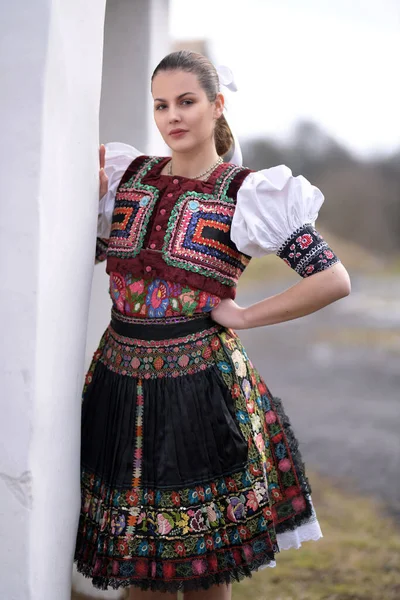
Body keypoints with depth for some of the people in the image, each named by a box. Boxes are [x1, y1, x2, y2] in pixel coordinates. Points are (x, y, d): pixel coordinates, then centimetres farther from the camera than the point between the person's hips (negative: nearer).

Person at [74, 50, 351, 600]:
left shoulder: (247, 194, -5)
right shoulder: (126, 175, 8)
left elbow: (334, 279, -10)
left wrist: (242, 316, -8)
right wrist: (88, 188, 4)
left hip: (200, 386, -3)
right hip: (120, 383, 4)